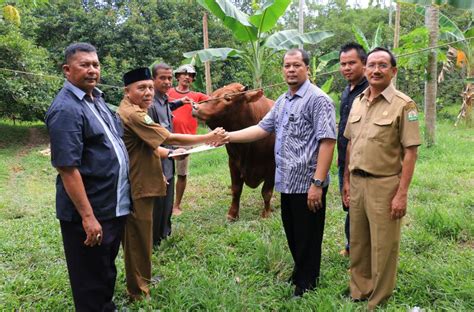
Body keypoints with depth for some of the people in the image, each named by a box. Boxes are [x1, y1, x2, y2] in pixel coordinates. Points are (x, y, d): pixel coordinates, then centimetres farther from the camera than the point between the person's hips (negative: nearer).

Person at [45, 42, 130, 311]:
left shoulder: (97, 98, 9)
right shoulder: (66, 109, -19)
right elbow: (67, 168, -24)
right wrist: (87, 216, -24)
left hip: (114, 206, 9)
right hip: (90, 212, -9)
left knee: (107, 271, 26)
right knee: (91, 282, 10)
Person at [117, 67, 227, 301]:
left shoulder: (132, 111, 13)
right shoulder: (132, 114, -22)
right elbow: (170, 138, -25)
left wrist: (168, 153, 7)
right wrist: (208, 138, -20)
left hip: (139, 185, 11)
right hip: (137, 189, -11)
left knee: (137, 238, 23)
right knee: (138, 240, 3)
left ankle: (140, 281, 40)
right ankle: (139, 291, 19)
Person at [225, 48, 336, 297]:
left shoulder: (317, 99, -13)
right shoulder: (282, 101, 13)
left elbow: (327, 141, -19)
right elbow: (262, 129, 13)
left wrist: (317, 183, -23)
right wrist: (228, 136, 4)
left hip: (307, 184, -8)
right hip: (287, 182, 8)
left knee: (307, 238, 7)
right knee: (292, 235, 21)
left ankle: (306, 285, 25)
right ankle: (299, 273, 41)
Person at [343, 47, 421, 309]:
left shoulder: (403, 105, -9)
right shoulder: (357, 102, 9)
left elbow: (410, 152, -11)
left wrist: (402, 194, -15)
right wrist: (346, 181, 12)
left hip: (384, 185, -5)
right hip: (356, 182, 6)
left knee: (383, 248, 7)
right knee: (357, 245, 17)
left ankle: (378, 303, 25)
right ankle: (358, 295, 35)